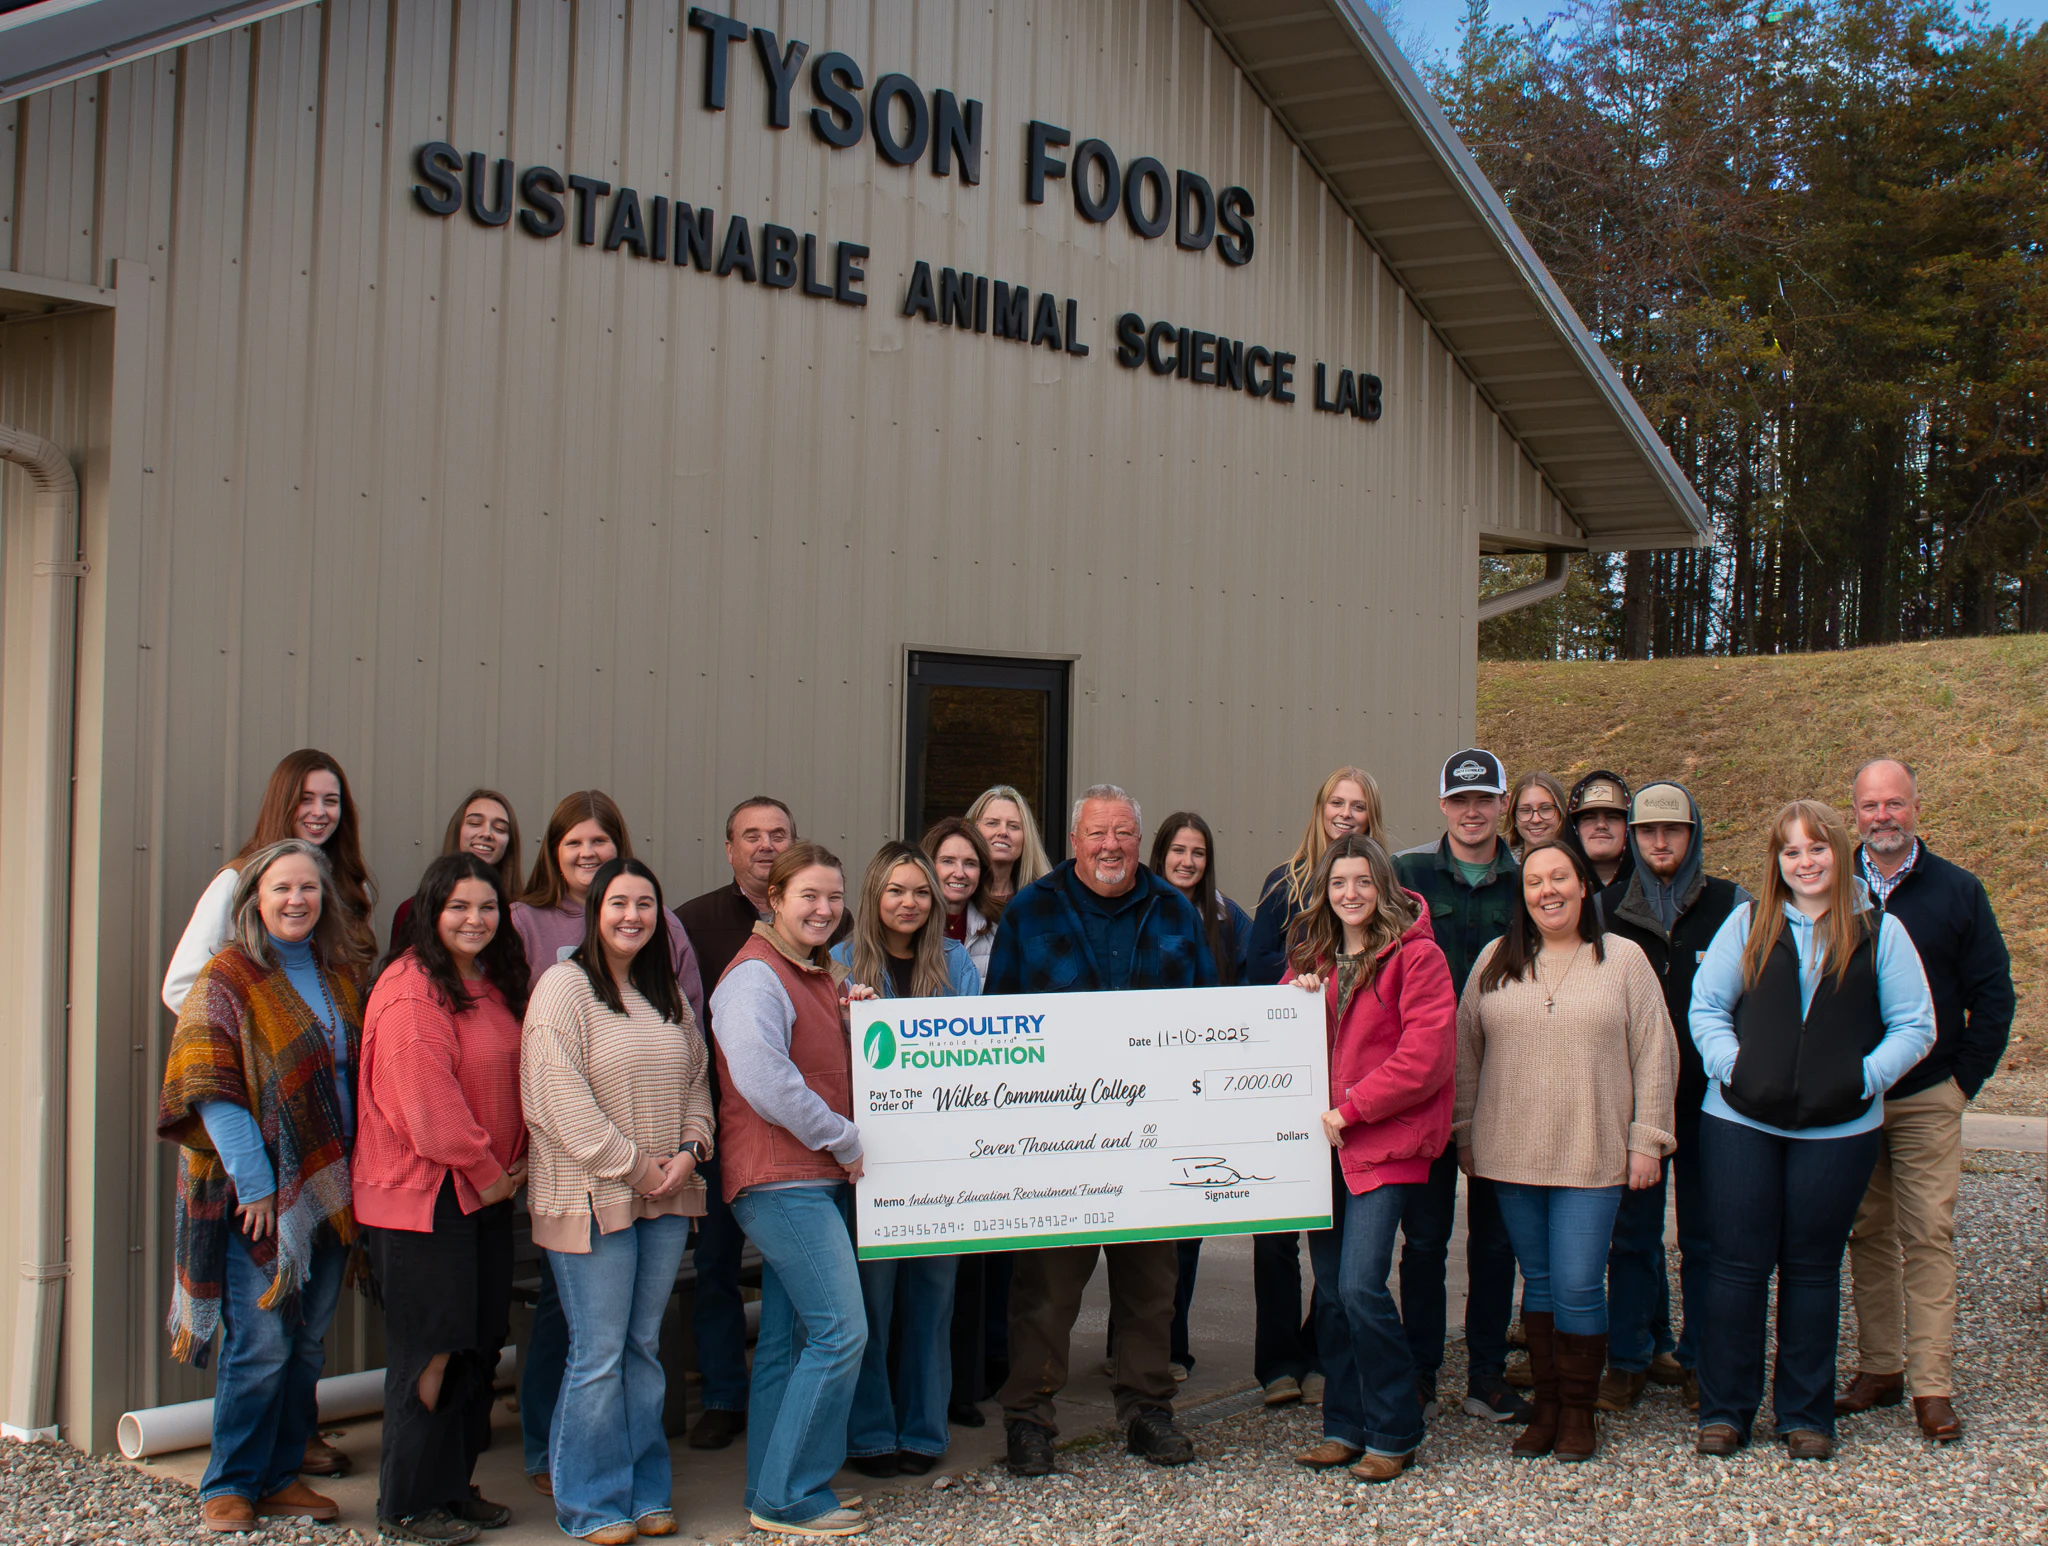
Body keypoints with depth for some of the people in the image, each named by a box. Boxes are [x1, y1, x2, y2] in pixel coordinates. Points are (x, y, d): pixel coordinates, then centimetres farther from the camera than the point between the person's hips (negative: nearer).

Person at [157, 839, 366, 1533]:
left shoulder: (341, 975, 11)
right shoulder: (230, 976, -6)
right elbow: (211, 1089, -13)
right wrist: (253, 1180, -18)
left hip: (330, 1188, 6)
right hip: (258, 1190, -5)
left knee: (307, 1341, 10)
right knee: (261, 1344, -4)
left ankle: (281, 1475, 21)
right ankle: (230, 1486, 10)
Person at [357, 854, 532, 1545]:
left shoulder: (498, 986, 12)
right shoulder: (411, 989, -16)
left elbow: (519, 1082, 20)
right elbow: (428, 1104, -20)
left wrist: (519, 1164, 7)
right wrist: (484, 1172, -12)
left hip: (486, 1190, 9)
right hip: (421, 1195, -8)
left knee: (479, 1345, 13)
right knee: (431, 1350, -3)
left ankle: (456, 1486, 25)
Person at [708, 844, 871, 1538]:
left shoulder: (820, 973, 18)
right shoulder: (754, 977, -12)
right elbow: (766, 1081, -23)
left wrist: (853, 1010, 9)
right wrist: (846, 1142, -14)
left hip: (817, 1179, 10)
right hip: (780, 1178, -10)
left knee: (788, 1336, 12)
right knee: (841, 1330, -12)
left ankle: (773, 1492, 20)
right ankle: (791, 1496, -4)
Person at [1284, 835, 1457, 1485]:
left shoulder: (1415, 955, -7)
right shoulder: (1312, 956, 13)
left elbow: (1428, 1056, -14)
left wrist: (1350, 1110, -14)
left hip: (1385, 1142, -6)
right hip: (1323, 1140, 6)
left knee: (1360, 1287, -13)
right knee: (1331, 1291, 9)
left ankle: (1394, 1434, 2)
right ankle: (1345, 1427, 20)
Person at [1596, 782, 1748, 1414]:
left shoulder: (1731, 904, 1)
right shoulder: (1606, 906, 5)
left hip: (1709, 1095, -1)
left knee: (1705, 1232, 6)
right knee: (1631, 1231, 5)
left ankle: (1699, 1360, 16)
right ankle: (1629, 1359, 15)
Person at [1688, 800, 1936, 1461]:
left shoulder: (1880, 932, 3)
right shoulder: (1747, 924, 6)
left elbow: (1915, 1026, 4)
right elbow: (1706, 1006, 7)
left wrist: (1864, 1076, -10)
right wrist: (1731, 1066, -9)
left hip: (1838, 1130, 0)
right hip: (1741, 1123, 0)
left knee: (1812, 1269, 8)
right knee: (1736, 1264, 3)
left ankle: (1806, 1415, 20)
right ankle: (1724, 1409, 14)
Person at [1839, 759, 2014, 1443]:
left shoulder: (1957, 891, 2)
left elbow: (1992, 994, 4)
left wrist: (1964, 1078, -3)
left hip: (1927, 1101, -2)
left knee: (1928, 1237, -3)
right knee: (1868, 1236, 7)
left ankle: (1932, 1387, 0)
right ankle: (1879, 1368, 16)